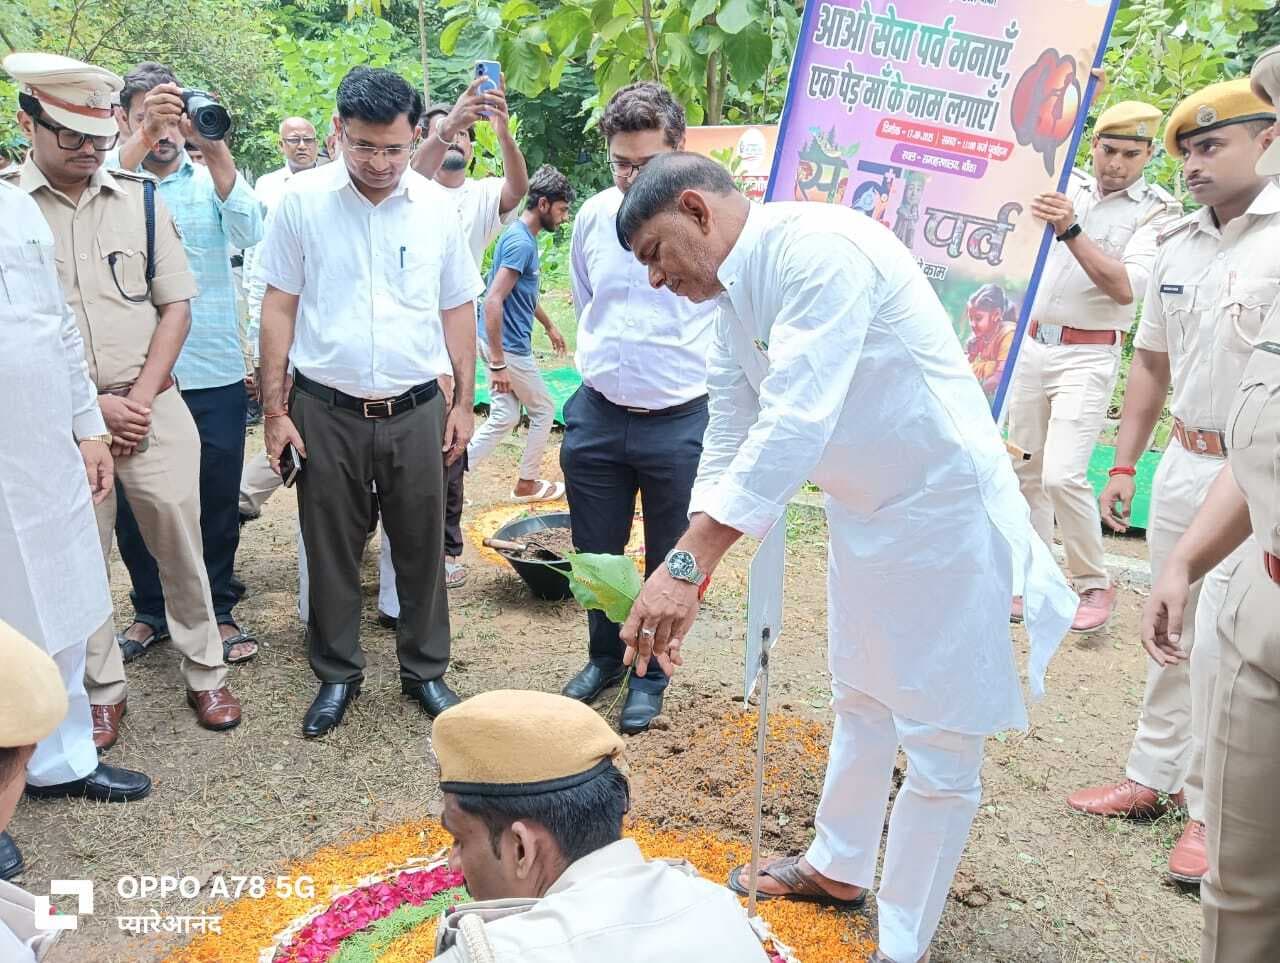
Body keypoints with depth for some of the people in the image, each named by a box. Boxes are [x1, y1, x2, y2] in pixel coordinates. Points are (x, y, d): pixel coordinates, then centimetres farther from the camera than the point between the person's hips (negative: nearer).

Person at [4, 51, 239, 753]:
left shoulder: (139, 197, 4)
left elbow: (176, 305, 5)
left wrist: (141, 397, -5)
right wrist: (92, 404, -9)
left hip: (149, 405, 1)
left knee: (179, 541, 6)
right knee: (80, 556, 8)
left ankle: (205, 674, 22)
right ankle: (103, 689, 25)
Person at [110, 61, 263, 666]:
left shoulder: (210, 180, 6)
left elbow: (249, 232, -14)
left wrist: (215, 148, -24)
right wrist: (140, 139, -29)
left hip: (214, 375, 0)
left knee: (218, 501, 9)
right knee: (135, 504, 11)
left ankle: (217, 610, 27)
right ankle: (151, 610, 30)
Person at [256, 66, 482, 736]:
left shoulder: (436, 206, 1)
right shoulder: (303, 200, -3)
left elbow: (458, 309, 8)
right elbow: (279, 308, 0)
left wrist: (464, 401, 6)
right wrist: (274, 410, -3)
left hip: (416, 410, 1)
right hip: (326, 410, -1)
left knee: (422, 548, 10)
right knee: (330, 552, 10)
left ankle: (425, 670, 28)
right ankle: (336, 675, 28)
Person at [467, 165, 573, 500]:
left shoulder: (522, 236, 10)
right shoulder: (521, 243, -22)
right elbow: (493, 301, -29)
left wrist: (549, 325, 34)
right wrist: (497, 364, -29)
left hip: (501, 344, 9)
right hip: (509, 347, -9)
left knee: (505, 417, 12)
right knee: (544, 411, 10)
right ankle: (526, 484, 25)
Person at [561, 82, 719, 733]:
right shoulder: (594, 216, 2)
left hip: (680, 423, -4)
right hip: (596, 416, 4)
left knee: (669, 563, 11)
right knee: (595, 552, 16)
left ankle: (650, 677, 32)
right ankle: (604, 656, 39)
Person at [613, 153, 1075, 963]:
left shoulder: (817, 248, -24)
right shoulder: (734, 300, 5)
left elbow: (795, 424, -34)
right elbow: (730, 446, 10)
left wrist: (688, 562, -37)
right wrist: (686, 582, 3)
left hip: (941, 505, -9)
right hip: (865, 507, 10)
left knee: (939, 738, 3)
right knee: (862, 699, 24)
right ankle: (838, 867, 44)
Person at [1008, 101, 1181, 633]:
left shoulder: (1159, 212, -6)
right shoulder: (1067, 185, 7)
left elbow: (1126, 288, -19)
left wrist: (1071, 230, -29)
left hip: (1088, 356, -5)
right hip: (1032, 344, 5)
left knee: (1063, 475, -16)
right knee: (1027, 471, 7)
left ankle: (1094, 584, 4)